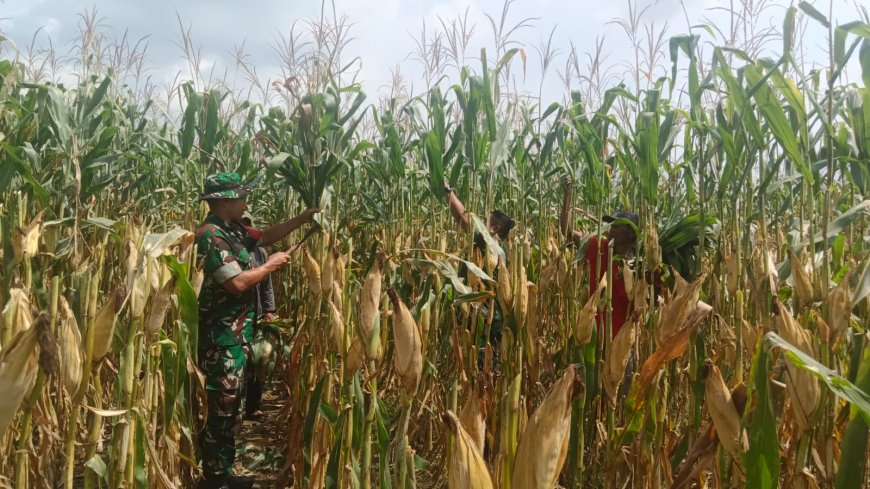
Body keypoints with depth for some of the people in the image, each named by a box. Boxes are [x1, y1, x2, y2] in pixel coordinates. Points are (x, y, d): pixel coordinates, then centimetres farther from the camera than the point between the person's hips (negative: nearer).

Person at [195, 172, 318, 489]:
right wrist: (270, 265, -10)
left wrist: (304, 218, 15)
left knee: (232, 410, 17)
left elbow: (266, 236, 22)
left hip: (235, 336, 10)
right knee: (223, 411, -2)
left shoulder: (232, 231, 11)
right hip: (222, 338, -10)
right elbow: (237, 283, -24)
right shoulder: (211, 236, -18)